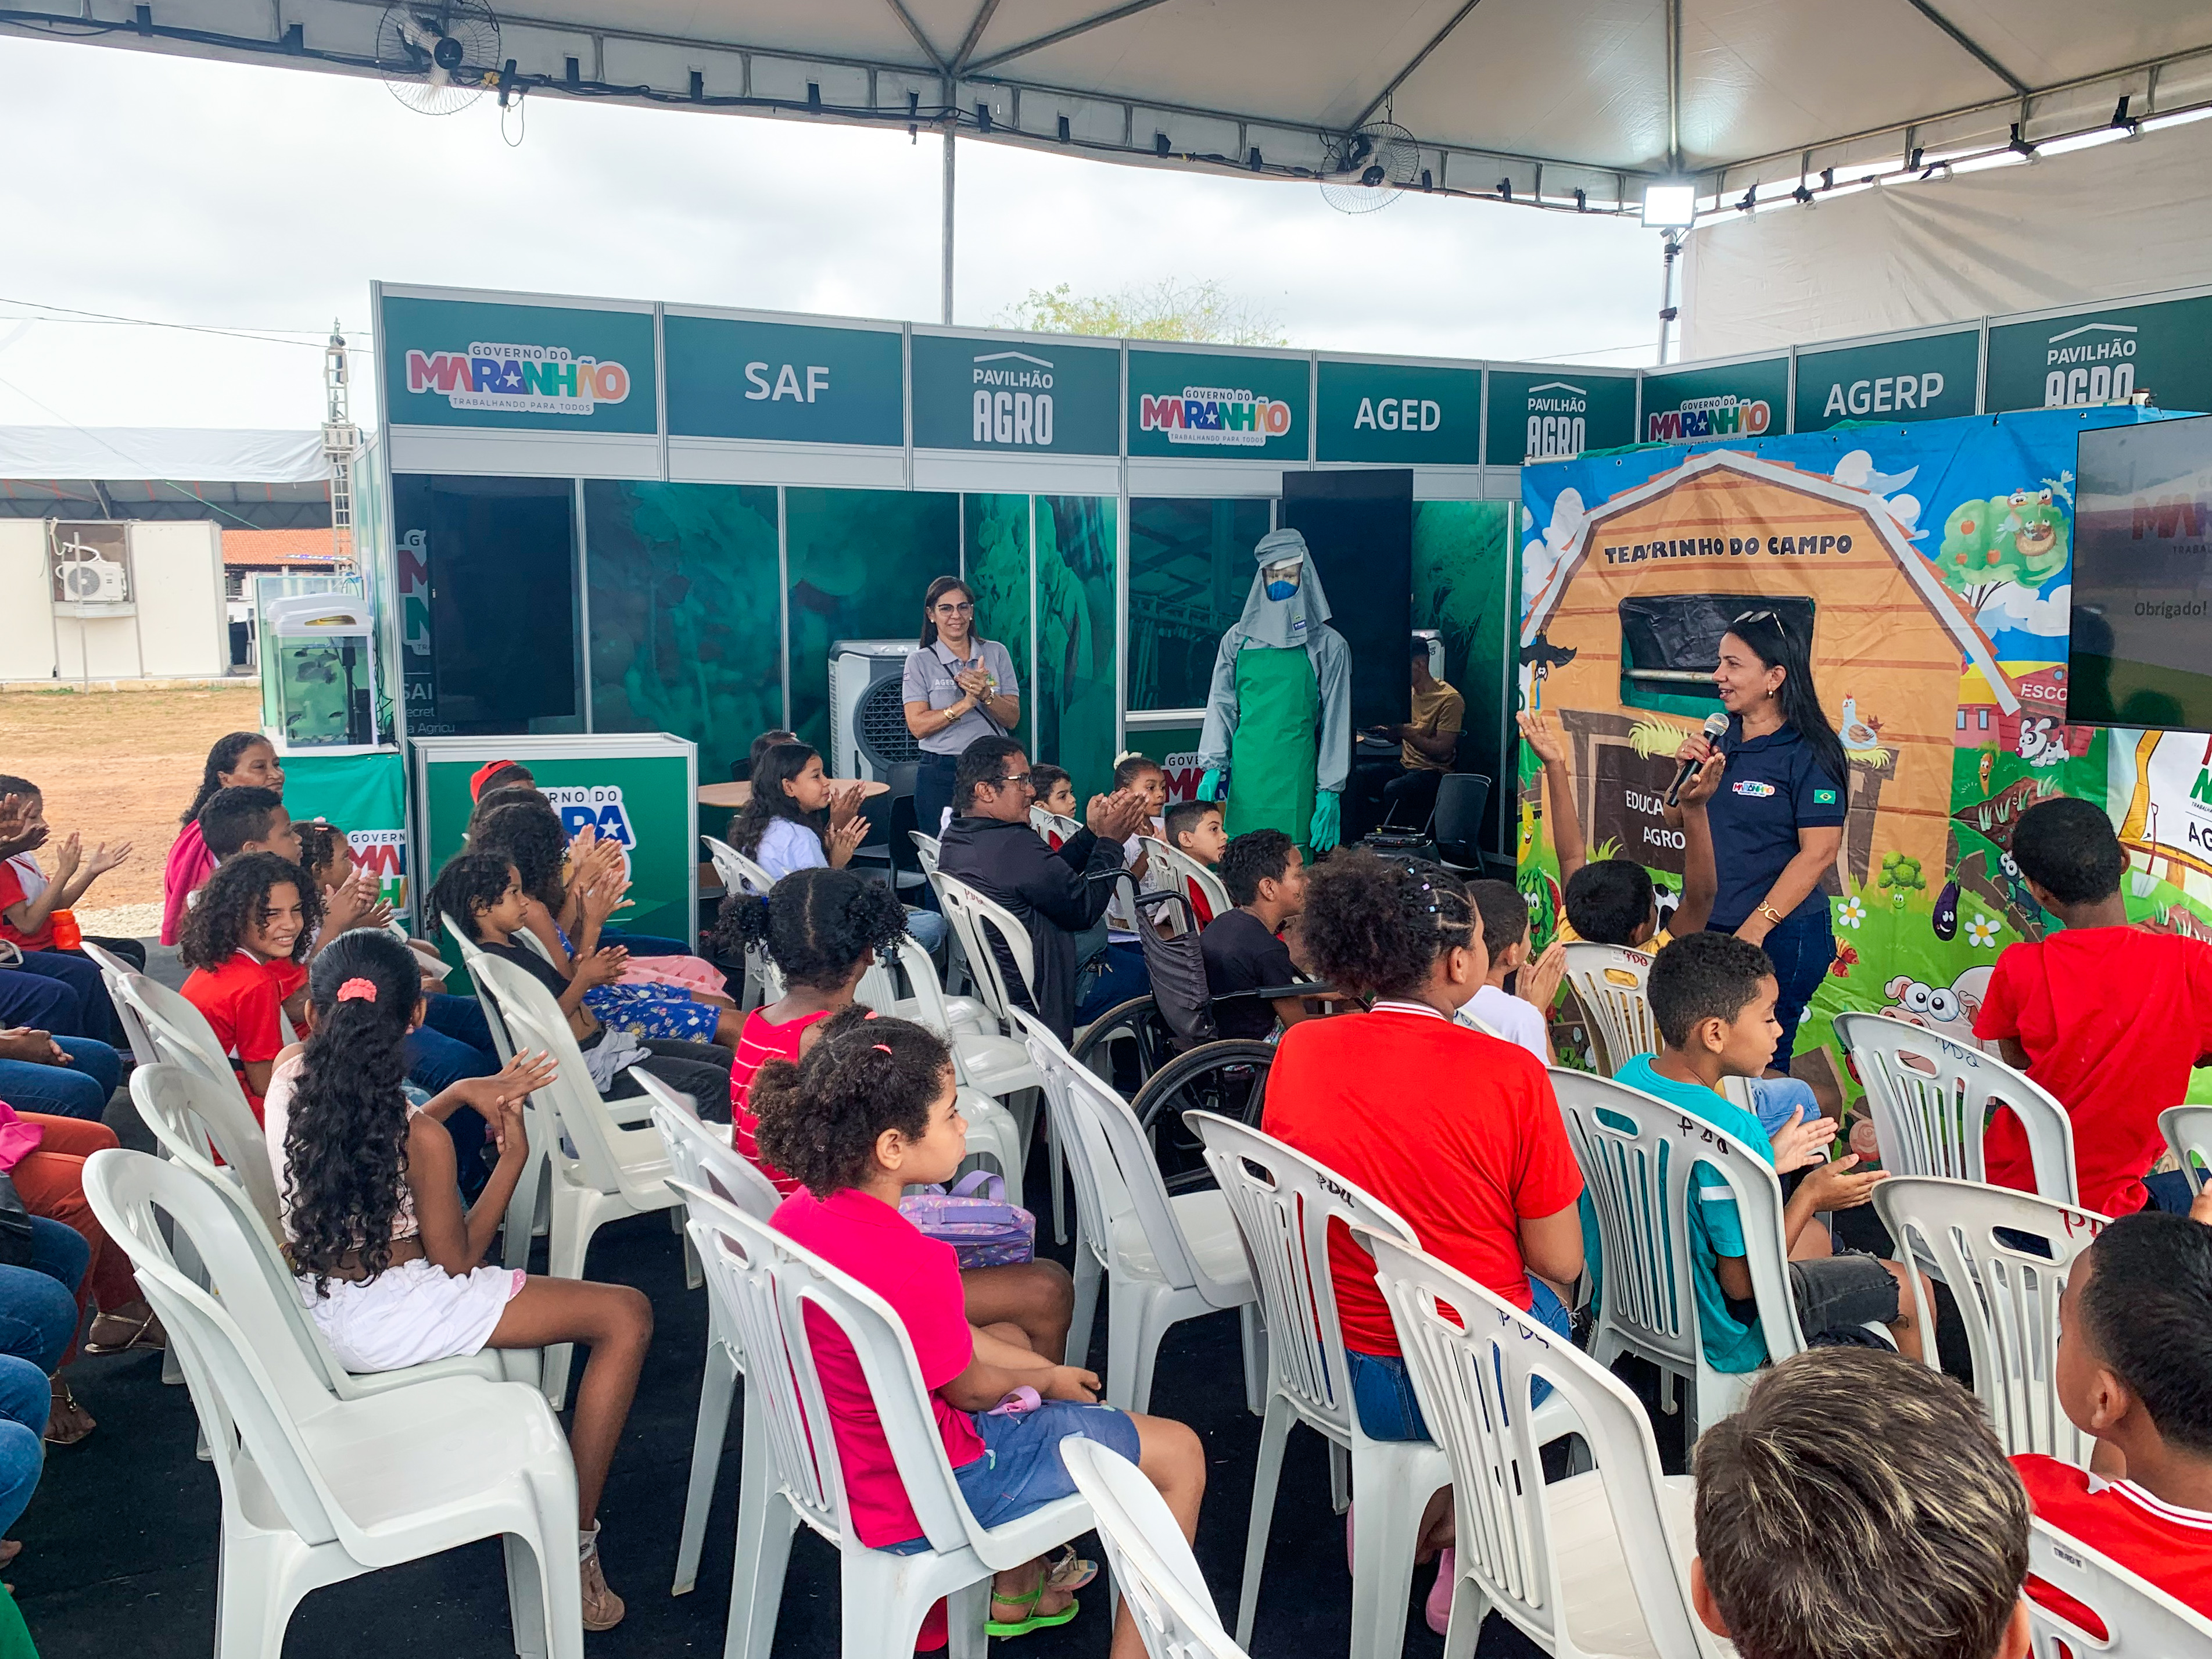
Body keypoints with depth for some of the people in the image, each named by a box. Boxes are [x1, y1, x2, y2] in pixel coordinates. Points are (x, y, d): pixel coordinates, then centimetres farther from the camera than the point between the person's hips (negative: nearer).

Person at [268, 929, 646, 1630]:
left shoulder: (289, 1075, -5)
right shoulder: (422, 1138, -23)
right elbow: (458, 1260, -10)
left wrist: (467, 1091, 3)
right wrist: (514, 1155, -6)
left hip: (315, 1304, 8)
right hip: (387, 1323, -8)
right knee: (626, 1316, -7)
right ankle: (576, 1545, 0)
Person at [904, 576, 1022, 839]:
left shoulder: (996, 653, 7)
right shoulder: (920, 661, 1)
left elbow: (1013, 719, 2)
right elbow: (918, 726, -9)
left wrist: (986, 694, -16)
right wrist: (966, 703, -19)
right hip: (940, 775, -2)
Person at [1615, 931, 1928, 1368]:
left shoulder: (1632, 1075, -8)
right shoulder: (1733, 1130, -32)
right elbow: (1742, 1283, -25)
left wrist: (1764, 1162, 7)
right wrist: (1808, 1197, -15)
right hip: (1717, 1333, -8)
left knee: (1816, 1236, 31)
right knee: (1911, 1289, 10)